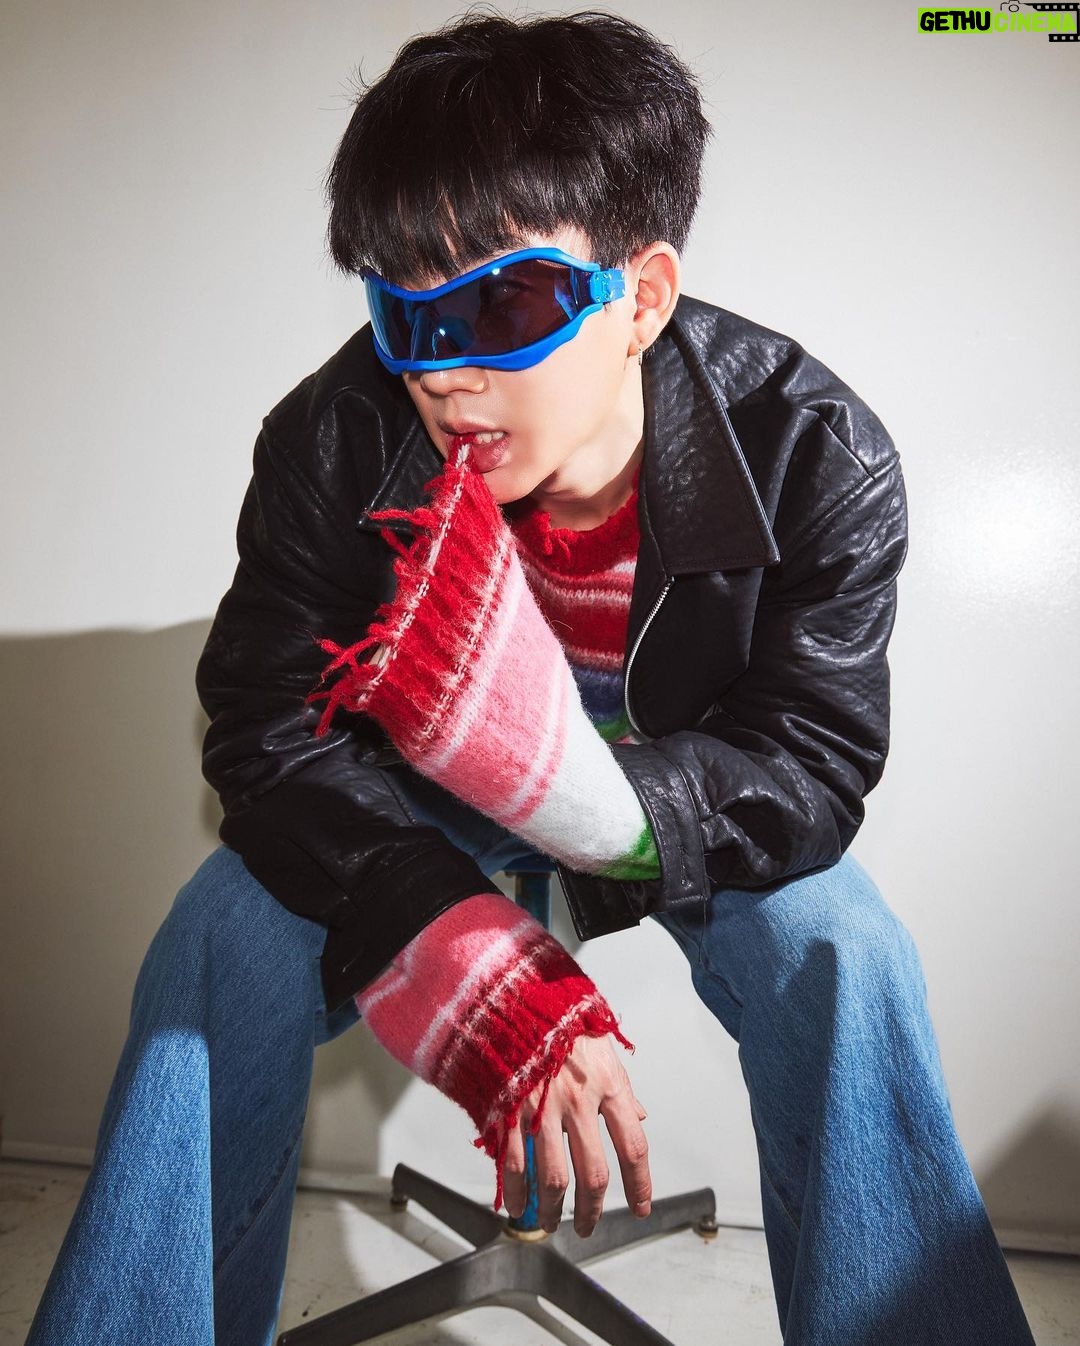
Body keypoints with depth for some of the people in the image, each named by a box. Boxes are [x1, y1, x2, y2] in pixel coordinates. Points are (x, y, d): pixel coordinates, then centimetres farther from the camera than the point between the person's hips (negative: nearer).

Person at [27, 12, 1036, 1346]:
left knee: (842, 956, -26)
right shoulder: (332, 442, -24)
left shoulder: (815, 455, -25)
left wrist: (586, 795, -47)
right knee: (220, 942, -19)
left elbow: (812, 768, -24)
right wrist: (478, 975, -37)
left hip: (683, 784, 0)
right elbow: (271, 731, -22)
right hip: (425, 787, 1)